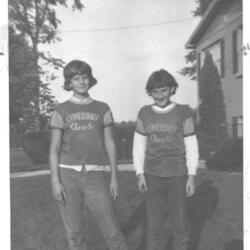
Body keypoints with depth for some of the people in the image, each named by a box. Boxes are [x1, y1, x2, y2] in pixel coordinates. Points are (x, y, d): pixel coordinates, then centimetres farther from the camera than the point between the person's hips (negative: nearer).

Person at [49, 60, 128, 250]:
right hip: (67, 174, 0)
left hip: (94, 175, 0)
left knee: (112, 230, -2)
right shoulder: (62, 110, 5)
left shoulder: (102, 109, 7)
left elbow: (110, 144, 6)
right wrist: (55, 181, -6)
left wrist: (114, 177, 3)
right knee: (74, 231, 7)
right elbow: (54, 149, 2)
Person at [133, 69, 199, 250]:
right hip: (153, 177, 2)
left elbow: (191, 146, -3)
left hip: (177, 176, -1)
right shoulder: (144, 114, 1)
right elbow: (139, 146, 3)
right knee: (153, 223, 7)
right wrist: (140, 174, -3)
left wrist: (191, 176, -8)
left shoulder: (183, 113, -4)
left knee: (179, 223, 6)